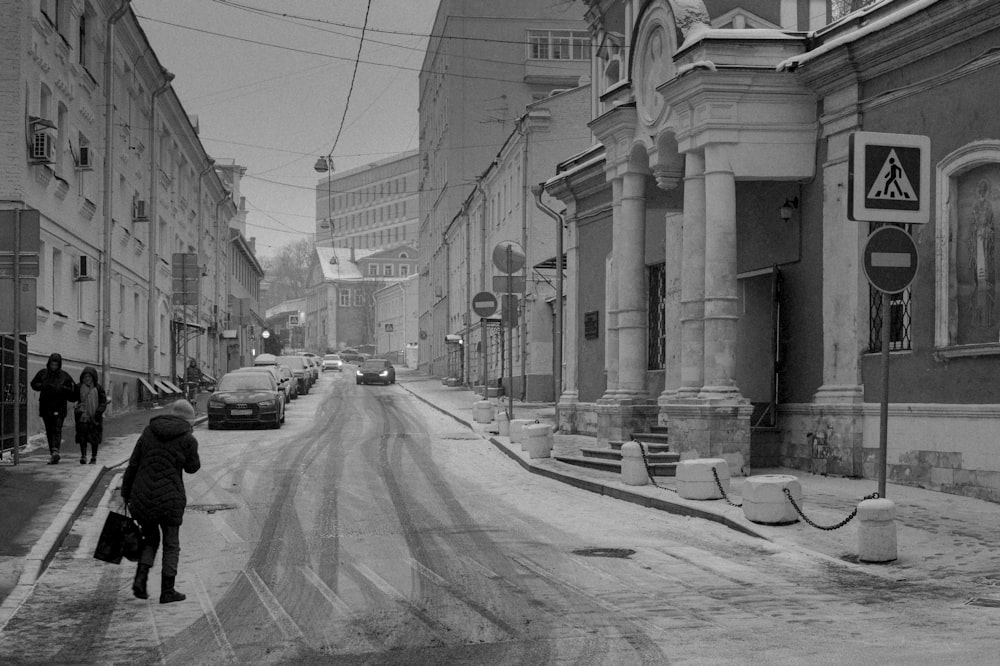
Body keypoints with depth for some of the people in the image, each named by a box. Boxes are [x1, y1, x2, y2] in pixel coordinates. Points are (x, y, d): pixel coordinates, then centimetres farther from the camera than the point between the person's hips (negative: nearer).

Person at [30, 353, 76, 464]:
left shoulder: (64, 375, 0)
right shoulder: (43, 373, 6)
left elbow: (73, 388, 0)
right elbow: (33, 384, 12)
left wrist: (62, 388, -17)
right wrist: (42, 386, -8)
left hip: (59, 407, -3)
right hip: (45, 407, 3)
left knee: (57, 429, -16)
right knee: (49, 431, 8)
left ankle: (55, 451, -29)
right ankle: (52, 453, 16)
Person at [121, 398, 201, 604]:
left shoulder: (149, 432, 5)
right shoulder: (187, 440, -5)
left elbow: (132, 465, 5)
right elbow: (192, 467, 10)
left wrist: (125, 493, 12)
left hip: (141, 497, 4)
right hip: (170, 498, -3)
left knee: (150, 539, 21)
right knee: (171, 544, 11)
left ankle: (140, 579, 4)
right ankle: (167, 591, 12)